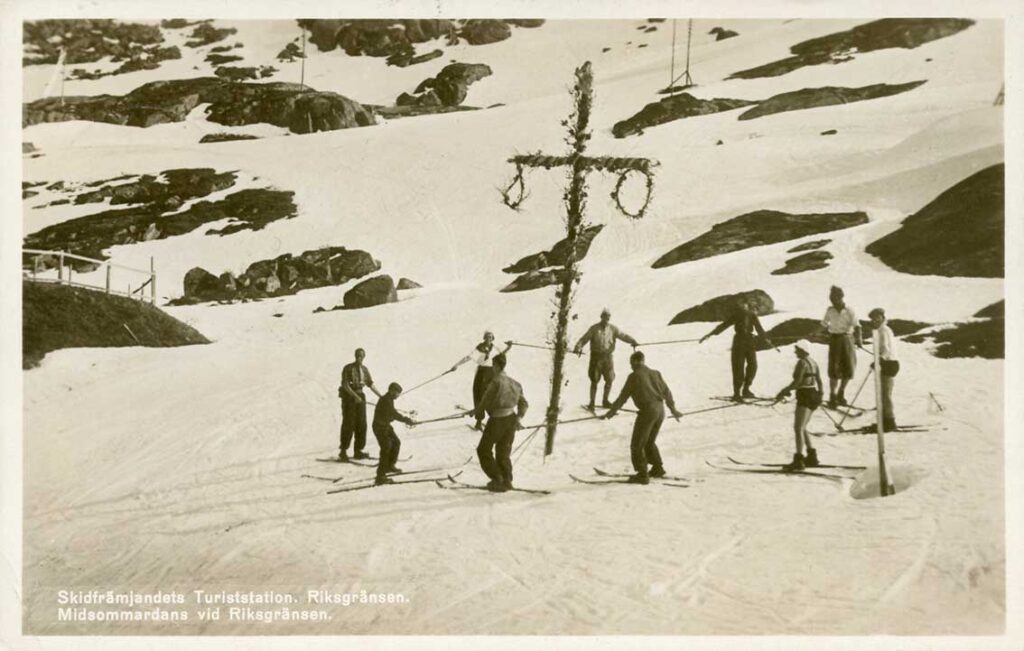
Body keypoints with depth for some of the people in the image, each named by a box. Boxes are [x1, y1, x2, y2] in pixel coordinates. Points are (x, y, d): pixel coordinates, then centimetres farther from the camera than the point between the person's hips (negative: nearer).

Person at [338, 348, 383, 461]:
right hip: (348, 397, -6)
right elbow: (345, 384, -15)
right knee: (348, 424, -6)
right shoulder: (348, 368, -8)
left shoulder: (365, 370, 10)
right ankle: (343, 451, -1)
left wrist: (381, 396, 7)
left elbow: (370, 384, 13)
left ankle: (358, 451, 14)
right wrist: (355, 396, -24)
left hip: (360, 397, 6)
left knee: (361, 424, 5)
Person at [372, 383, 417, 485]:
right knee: (386, 448, -12)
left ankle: (390, 465, 35)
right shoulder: (385, 400, -24)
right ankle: (380, 476, -11)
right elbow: (394, 414, -30)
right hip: (380, 427, -10)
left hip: (386, 426, 10)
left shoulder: (390, 399, 7)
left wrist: (407, 420, 3)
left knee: (396, 442, 19)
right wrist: (408, 421, -27)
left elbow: (394, 414, 14)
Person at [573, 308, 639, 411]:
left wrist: (632, 341, -25)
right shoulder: (594, 328, -3)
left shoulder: (612, 329, 3)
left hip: (608, 356, 3)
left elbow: (623, 336, -7)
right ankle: (591, 402, 9)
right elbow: (584, 339, -8)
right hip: (596, 357, -3)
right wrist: (578, 348, -26)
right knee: (594, 380, -1)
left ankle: (605, 401, 23)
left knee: (609, 380, 6)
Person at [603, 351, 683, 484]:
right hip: (660, 410, 7)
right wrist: (673, 409, 32)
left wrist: (612, 411, 6)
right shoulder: (655, 373, 13)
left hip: (647, 410, -7)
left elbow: (623, 396, -4)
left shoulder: (634, 376, -5)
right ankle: (658, 468, 28)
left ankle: (642, 474, -1)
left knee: (637, 445, 2)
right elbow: (667, 392, 19)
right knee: (649, 442, 25)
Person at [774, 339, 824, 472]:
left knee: (798, 428, -14)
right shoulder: (813, 362, 15)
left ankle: (798, 461, -22)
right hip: (814, 395, 10)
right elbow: (819, 381, 19)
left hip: (805, 397, -10)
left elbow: (797, 382, -20)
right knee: (801, 428, 18)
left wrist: (783, 392, -12)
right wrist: (819, 397, 29)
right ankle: (812, 457, 22)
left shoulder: (802, 362, -13)